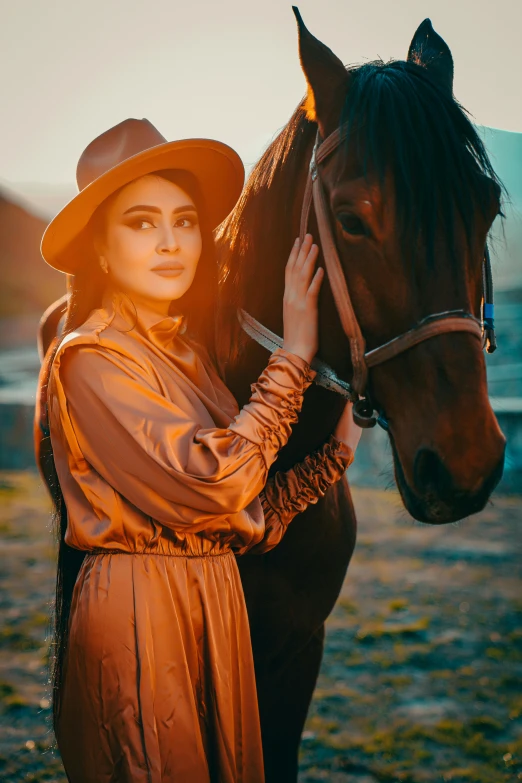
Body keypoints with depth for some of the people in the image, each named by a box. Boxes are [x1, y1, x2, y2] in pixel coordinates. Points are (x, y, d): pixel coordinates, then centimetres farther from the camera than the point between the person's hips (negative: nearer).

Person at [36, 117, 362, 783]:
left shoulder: (190, 352, 10)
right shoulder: (89, 359, -15)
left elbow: (243, 519, 9)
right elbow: (213, 483, -25)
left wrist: (337, 451, -2)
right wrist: (293, 356, -18)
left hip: (215, 604, 8)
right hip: (136, 617, -8)